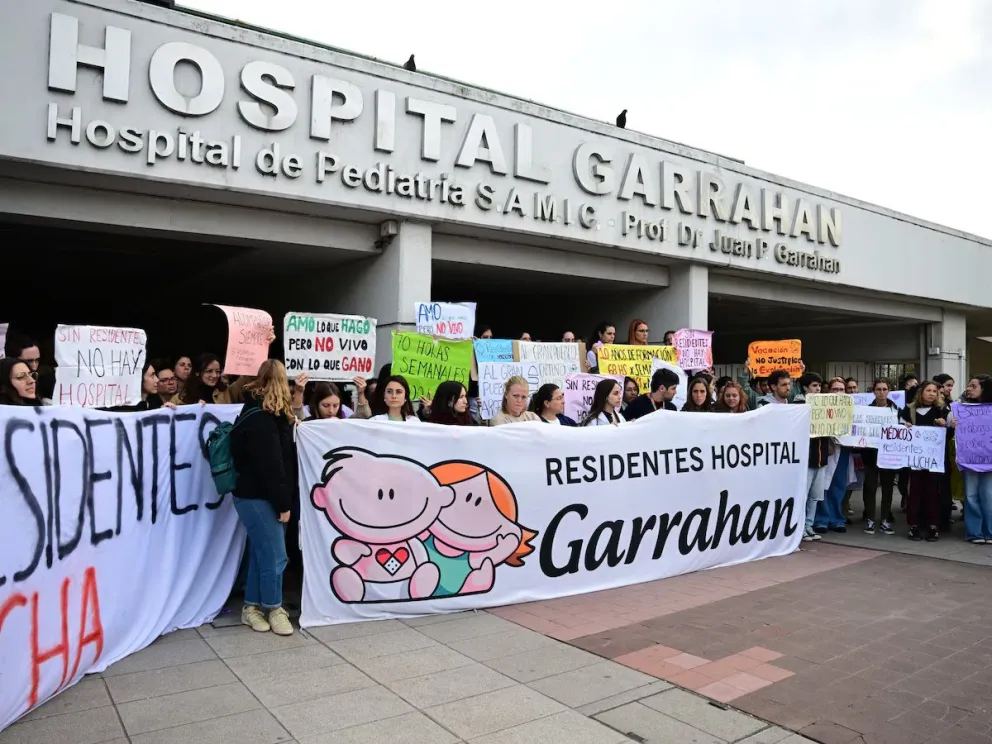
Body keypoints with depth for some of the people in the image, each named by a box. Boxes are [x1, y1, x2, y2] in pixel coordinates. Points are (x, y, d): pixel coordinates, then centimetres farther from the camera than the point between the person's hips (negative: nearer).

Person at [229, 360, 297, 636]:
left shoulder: (263, 414, 13)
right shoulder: (261, 419, -19)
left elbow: (284, 459, 20)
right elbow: (270, 465, -21)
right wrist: (283, 503, -17)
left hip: (259, 495, 10)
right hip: (257, 497, -10)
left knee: (261, 553, 14)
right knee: (274, 556, -3)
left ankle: (252, 606, 24)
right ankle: (273, 608, 11)